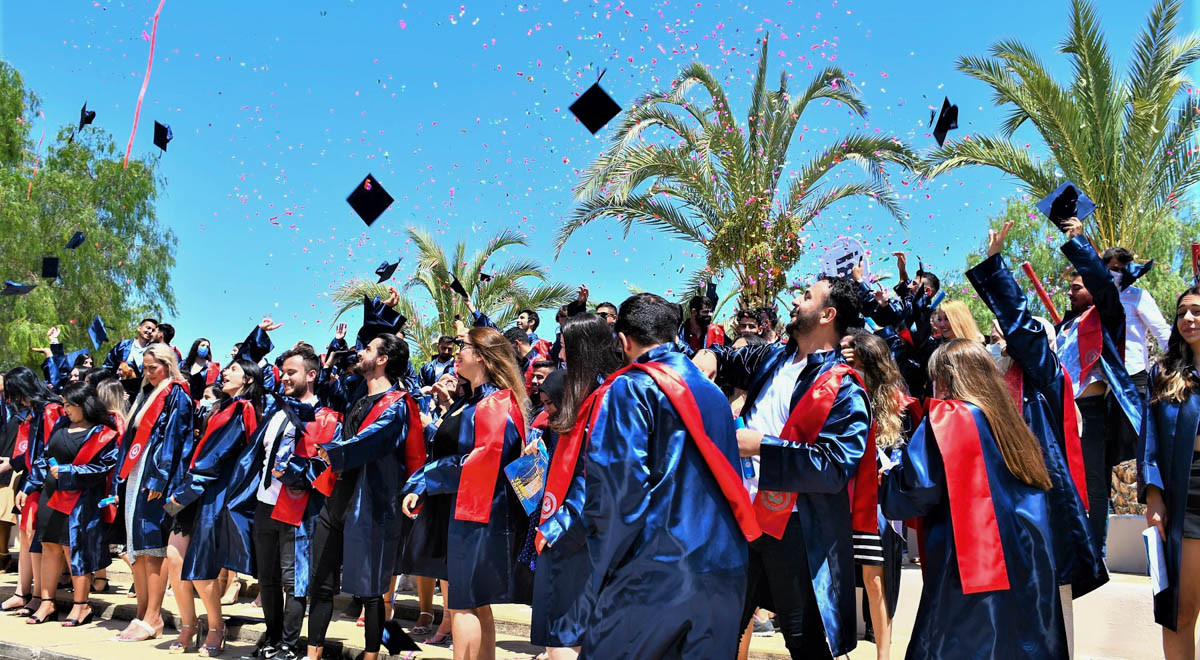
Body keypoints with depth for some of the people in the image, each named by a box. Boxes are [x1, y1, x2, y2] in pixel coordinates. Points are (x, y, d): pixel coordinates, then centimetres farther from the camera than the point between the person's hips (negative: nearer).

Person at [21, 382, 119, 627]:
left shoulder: (102, 434, -11)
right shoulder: (62, 424, 10)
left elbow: (103, 467, -16)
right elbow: (44, 455, 16)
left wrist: (67, 472, -17)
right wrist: (30, 486, 14)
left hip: (78, 500, -7)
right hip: (51, 495, 7)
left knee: (72, 549, -3)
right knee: (49, 548, 10)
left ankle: (81, 606, 8)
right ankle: (47, 603, 21)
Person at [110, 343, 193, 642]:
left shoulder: (176, 396, -4)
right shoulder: (145, 395, 21)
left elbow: (173, 438, -13)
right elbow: (131, 437, 21)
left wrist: (158, 478, -20)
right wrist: (120, 480, 15)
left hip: (156, 479, -8)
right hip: (135, 477, 8)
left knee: (152, 547, -8)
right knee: (136, 549, 7)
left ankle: (152, 619, -4)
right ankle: (143, 615, 12)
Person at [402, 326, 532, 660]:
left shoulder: (494, 405, -15)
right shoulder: (471, 402, 16)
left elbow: (478, 461, -20)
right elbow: (447, 446, 18)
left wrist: (423, 483, -13)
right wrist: (422, 486, 3)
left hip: (477, 510, -10)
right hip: (465, 509, 10)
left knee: (463, 603, -5)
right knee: (475, 602, 13)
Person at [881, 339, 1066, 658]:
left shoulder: (946, 420, -8)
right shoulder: (1009, 419, 12)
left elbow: (914, 491, -14)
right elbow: (1040, 484, 17)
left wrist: (889, 476, 7)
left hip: (970, 571, -7)